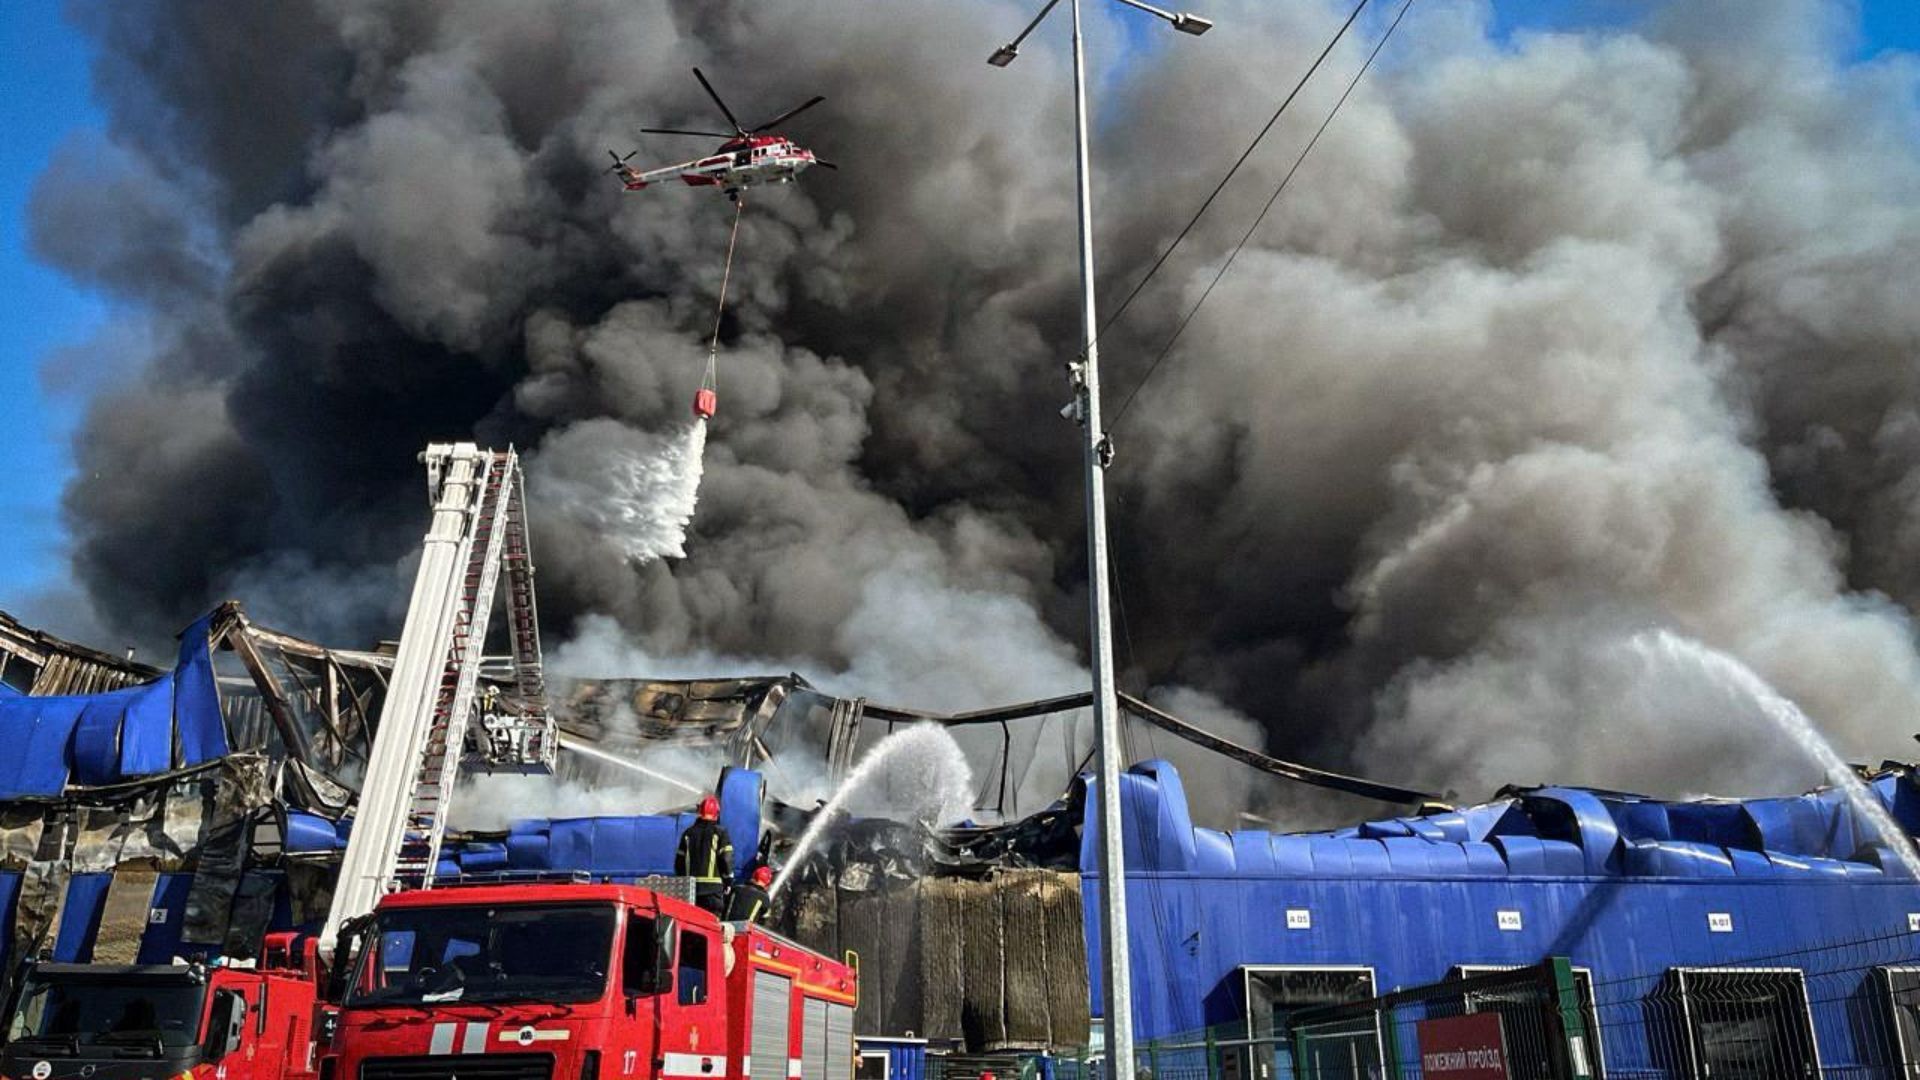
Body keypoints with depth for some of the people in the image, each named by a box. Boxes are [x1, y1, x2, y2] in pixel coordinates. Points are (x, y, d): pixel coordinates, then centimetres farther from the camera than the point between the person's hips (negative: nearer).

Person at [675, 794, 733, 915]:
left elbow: (679, 861, 12)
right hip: (713, 887, -4)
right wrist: (728, 881, 4)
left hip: (691, 886, 4)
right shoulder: (720, 832, -2)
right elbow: (727, 859, -7)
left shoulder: (688, 833, 11)